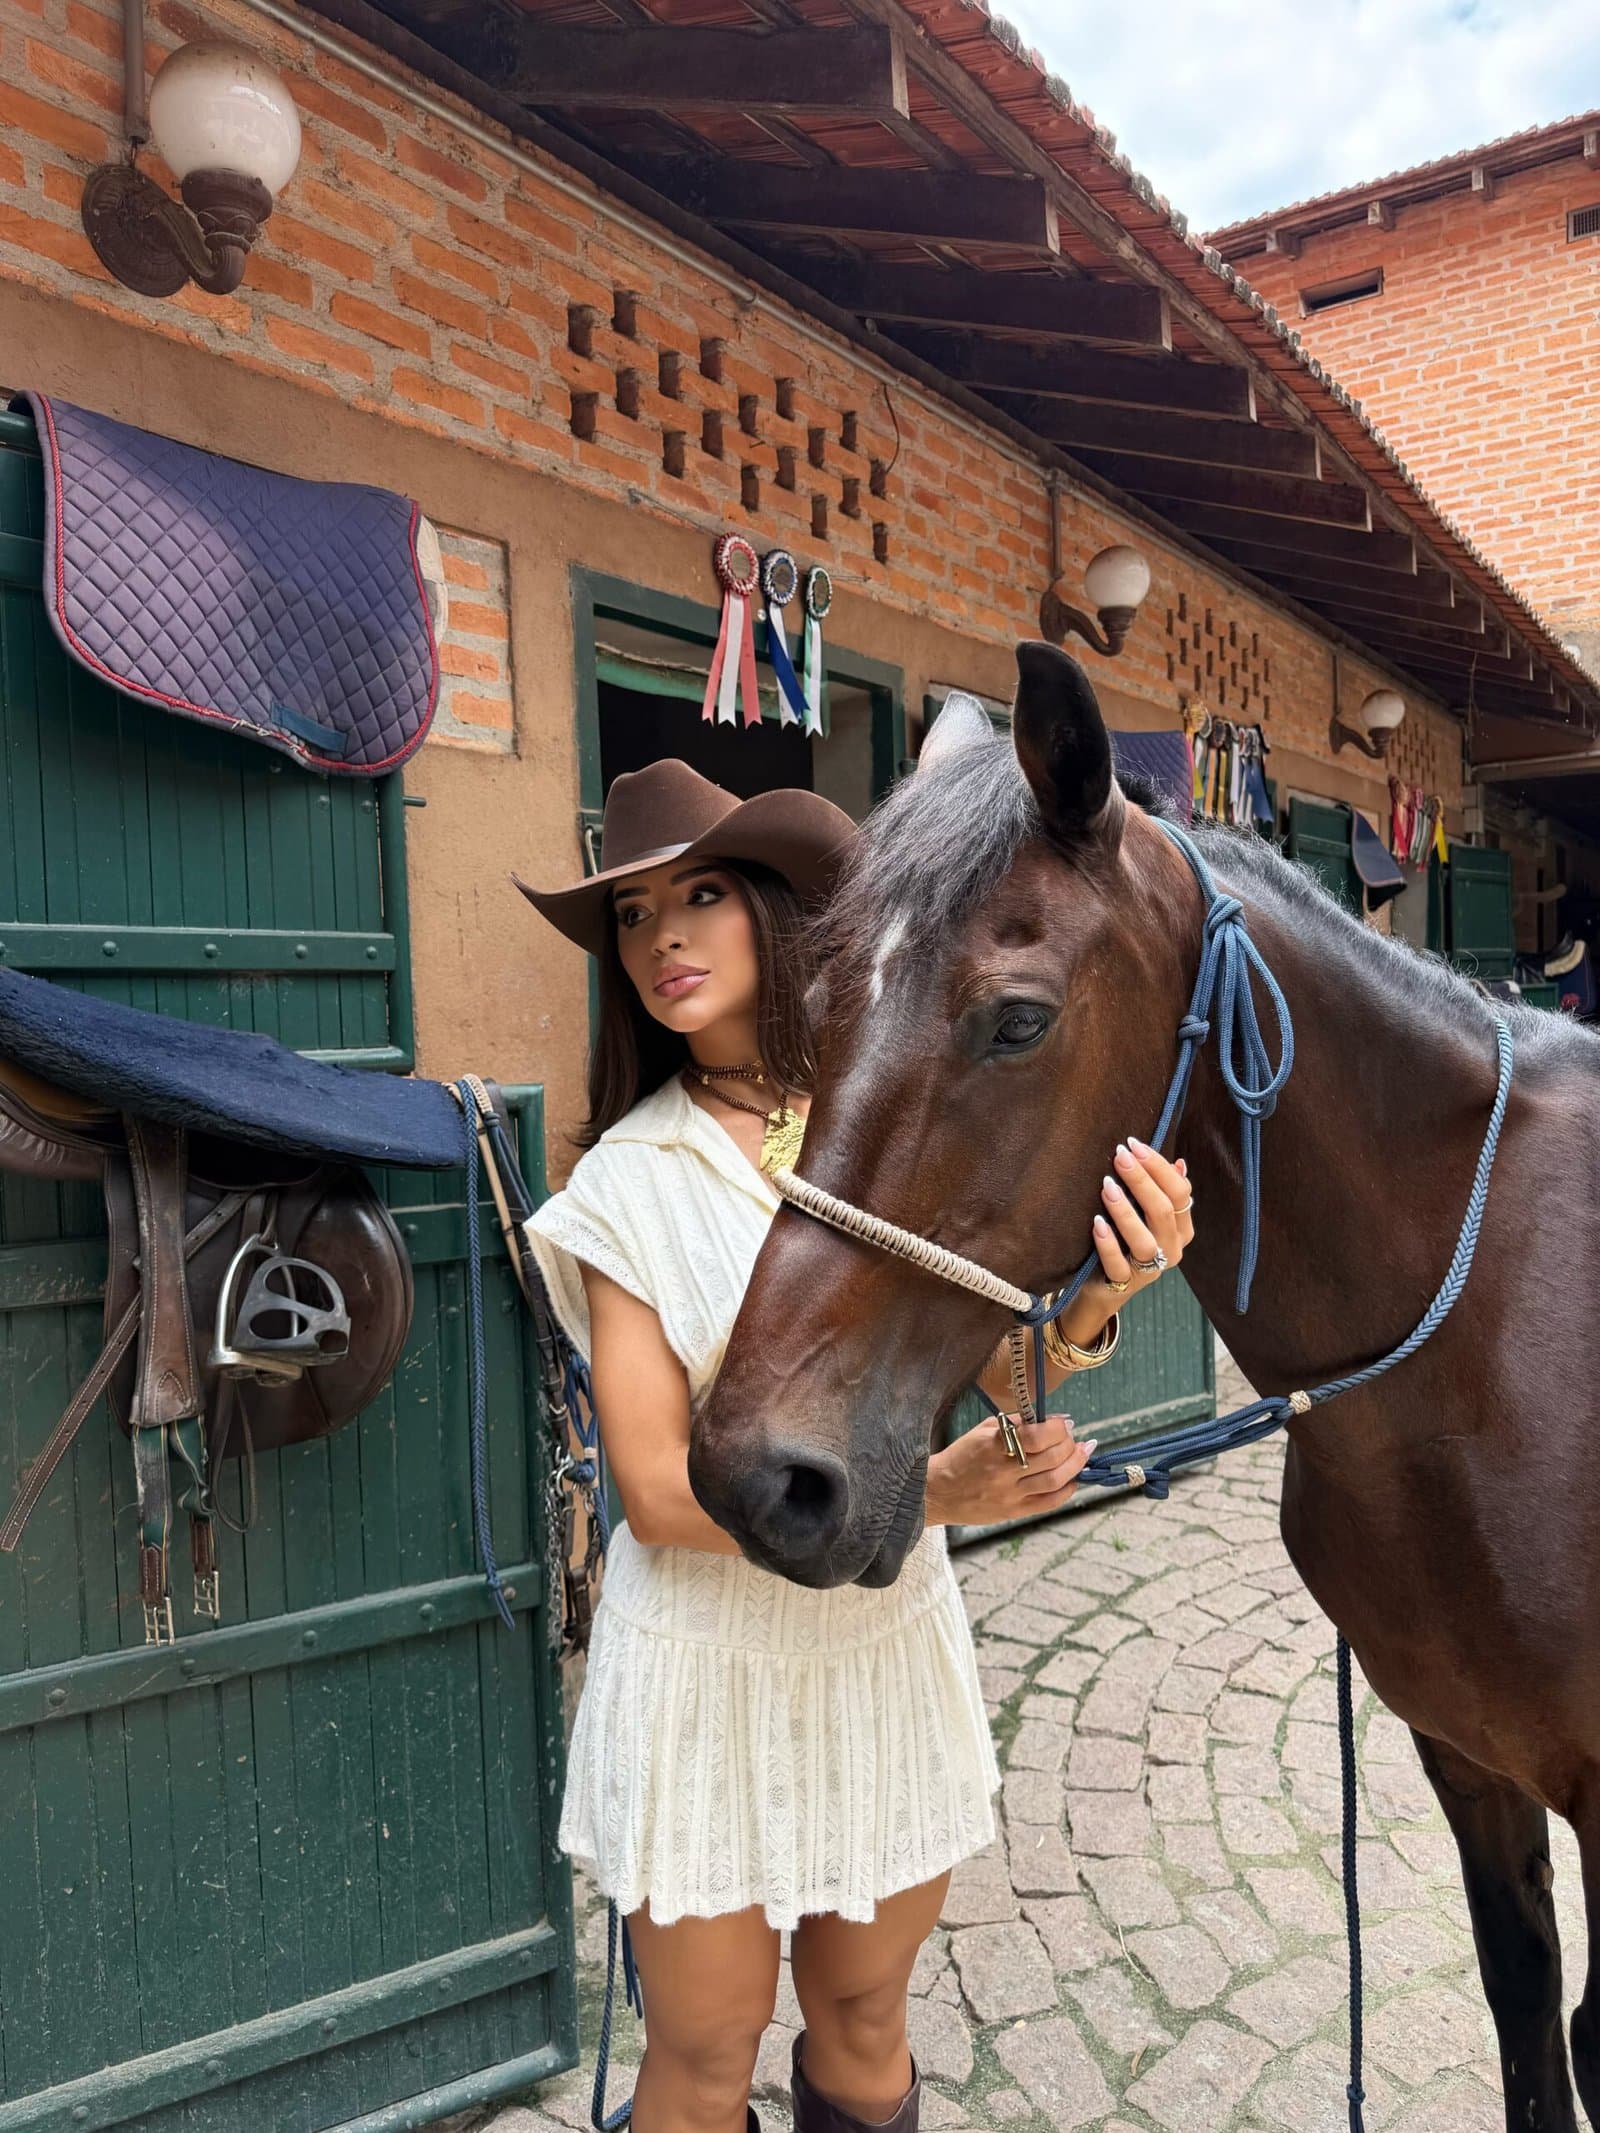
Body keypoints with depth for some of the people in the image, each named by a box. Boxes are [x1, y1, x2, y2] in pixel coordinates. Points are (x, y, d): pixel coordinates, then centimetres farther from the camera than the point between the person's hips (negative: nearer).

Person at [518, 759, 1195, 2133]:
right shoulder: (628, 1183, -13)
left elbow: (998, 1364, -10)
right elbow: (659, 1493, -16)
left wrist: (1096, 1295, -32)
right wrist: (926, 1489, -28)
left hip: (893, 1639, 3)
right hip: (710, 1662, -2)